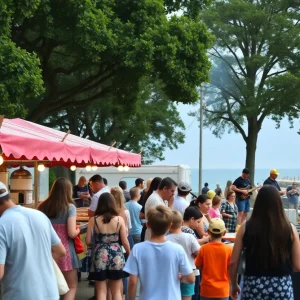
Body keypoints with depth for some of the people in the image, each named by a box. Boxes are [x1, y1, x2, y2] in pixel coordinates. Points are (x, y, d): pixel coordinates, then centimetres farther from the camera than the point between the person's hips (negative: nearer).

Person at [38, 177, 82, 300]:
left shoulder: (43, 207, 2)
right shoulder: (70, 207, -10)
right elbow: (72, 233, -16)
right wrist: (78, 230, 5)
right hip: (64, 250, -4)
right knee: (72, 287, 8)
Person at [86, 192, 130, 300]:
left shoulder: (93, 220, -6)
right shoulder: (119, 219, -5)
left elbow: (88, 241, -4)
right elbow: (125, 242, -3)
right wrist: (130, 254, 14)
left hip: (99, 257, -1)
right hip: (116, 257, 1)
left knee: (101, 291, 9)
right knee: (116, 291, 13)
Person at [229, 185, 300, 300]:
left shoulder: (246, 227, -3)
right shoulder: (290, 228, -4)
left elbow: (233, 262, 0)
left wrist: (234, 285, 16)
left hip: (253, 286, 0)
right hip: (282, 287, 0)